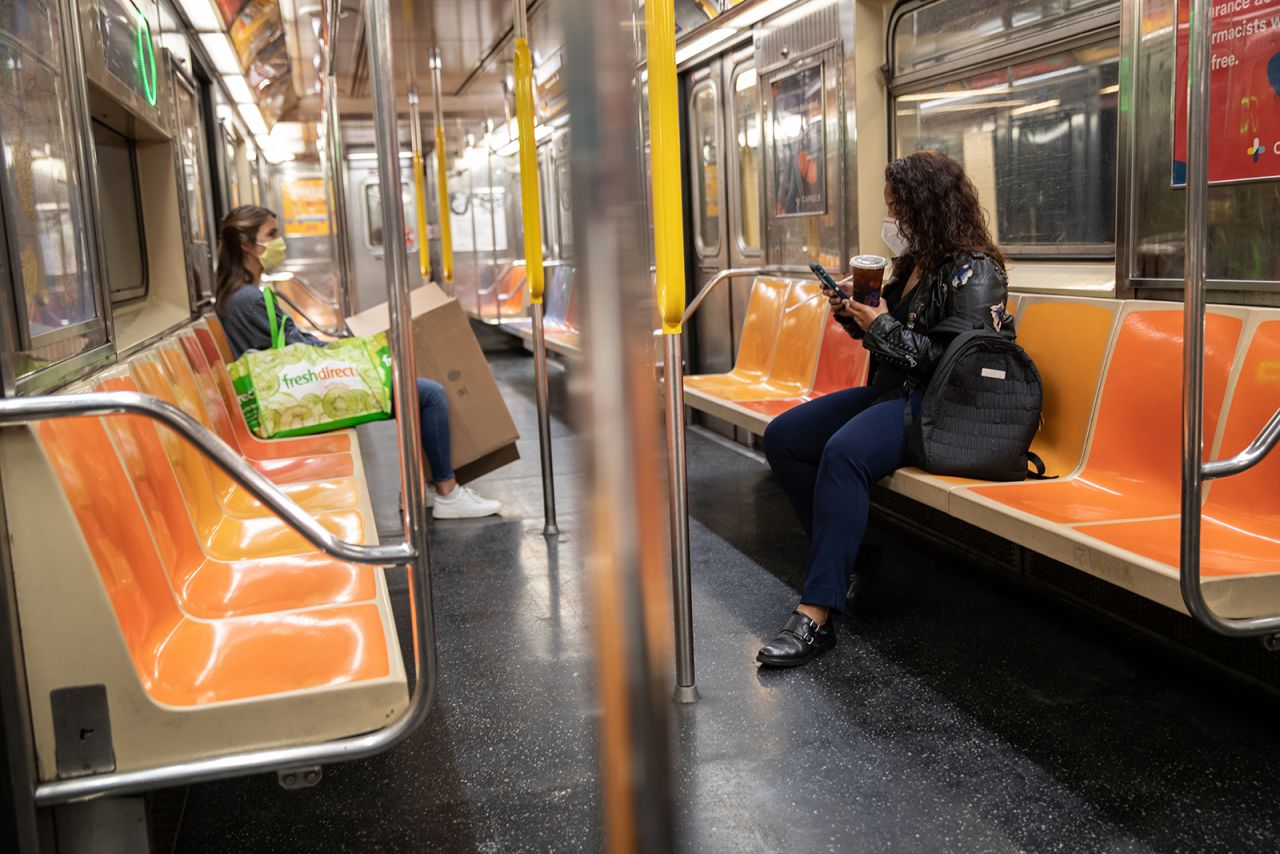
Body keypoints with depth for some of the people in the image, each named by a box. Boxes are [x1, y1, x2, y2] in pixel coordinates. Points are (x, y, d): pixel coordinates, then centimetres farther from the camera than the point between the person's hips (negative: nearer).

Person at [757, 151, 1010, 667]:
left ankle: (817, 614, -34)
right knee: (782, 436, -3)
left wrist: (883, 327, -15)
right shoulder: (915, 262, 16)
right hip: (891, 392, 10)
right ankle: (842, 564, -1)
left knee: (844, 452, -36)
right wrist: (850, 313, 7)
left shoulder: (975, 271, -11)